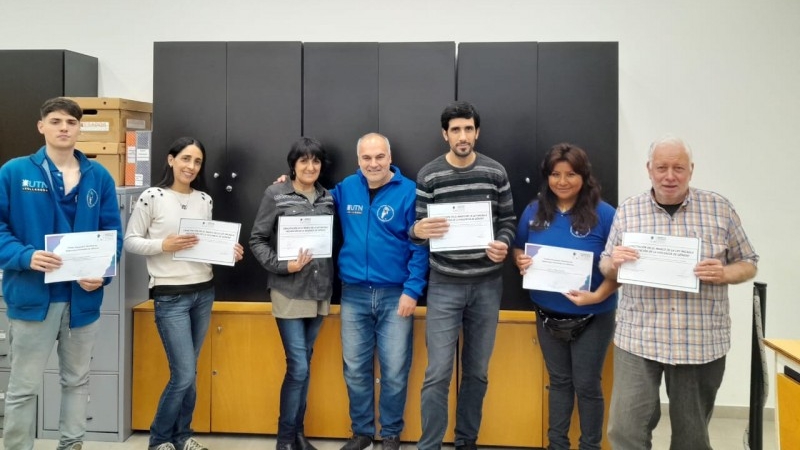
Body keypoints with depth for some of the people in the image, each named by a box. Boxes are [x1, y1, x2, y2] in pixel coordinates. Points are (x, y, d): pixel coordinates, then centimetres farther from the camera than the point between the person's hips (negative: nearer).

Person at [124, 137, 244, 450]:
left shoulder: (205, 200, 6)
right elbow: (130, 242, -5)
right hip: (170, 296, -5)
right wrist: (164, 245, -19)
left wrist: (228, 251, -5)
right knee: (184, 374, -5)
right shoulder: (152, 197, -7)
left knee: (188, 372, 13)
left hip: (204, 292, 5)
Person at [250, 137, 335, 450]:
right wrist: (282, 266, -15)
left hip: (319, 292, 4)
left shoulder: (328, 198, 7)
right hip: (289, 292, -4)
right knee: (298, 367, -6)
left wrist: (328, 281, -2)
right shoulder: (276, 194, -4)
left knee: (305, 365, 13)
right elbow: (257, 240, -3)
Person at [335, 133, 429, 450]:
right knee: (355, 369, 9)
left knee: (395, 371, 3)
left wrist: (412, 290, -13)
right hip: (354, 294, 3)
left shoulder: (409, 192, -7)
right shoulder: (345, 189, 5)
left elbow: (420, 245, -7)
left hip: (395, 295, -3)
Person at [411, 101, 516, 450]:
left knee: (477, 372, 13)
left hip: (487, 285, 2)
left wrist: (504, 244, -14)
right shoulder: (428, 176, -3)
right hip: (445, 286, -2)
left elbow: (509, 220, 7)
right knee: (438, 374, -3)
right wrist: (418, 230, -25)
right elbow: (418, 229, -2)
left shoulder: (496, 173, 1)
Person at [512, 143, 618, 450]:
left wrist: (597, 296, -27)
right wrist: (521, 262, -13)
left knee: (586, 385, 10)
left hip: (591, 318, -3)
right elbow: (518, 250, 10)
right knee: (559, 381, 18)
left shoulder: (604, 214, -13)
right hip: (548, 315, 4)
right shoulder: (534, 211, -1)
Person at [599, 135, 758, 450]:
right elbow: (606, 268, 10)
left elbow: (748, 264, 8)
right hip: (638, 338, 0)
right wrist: (614, 262, -13)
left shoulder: (720, 209, 2)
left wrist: (725, 274, -13)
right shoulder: (627, 211, 4)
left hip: (702, 341, 0)